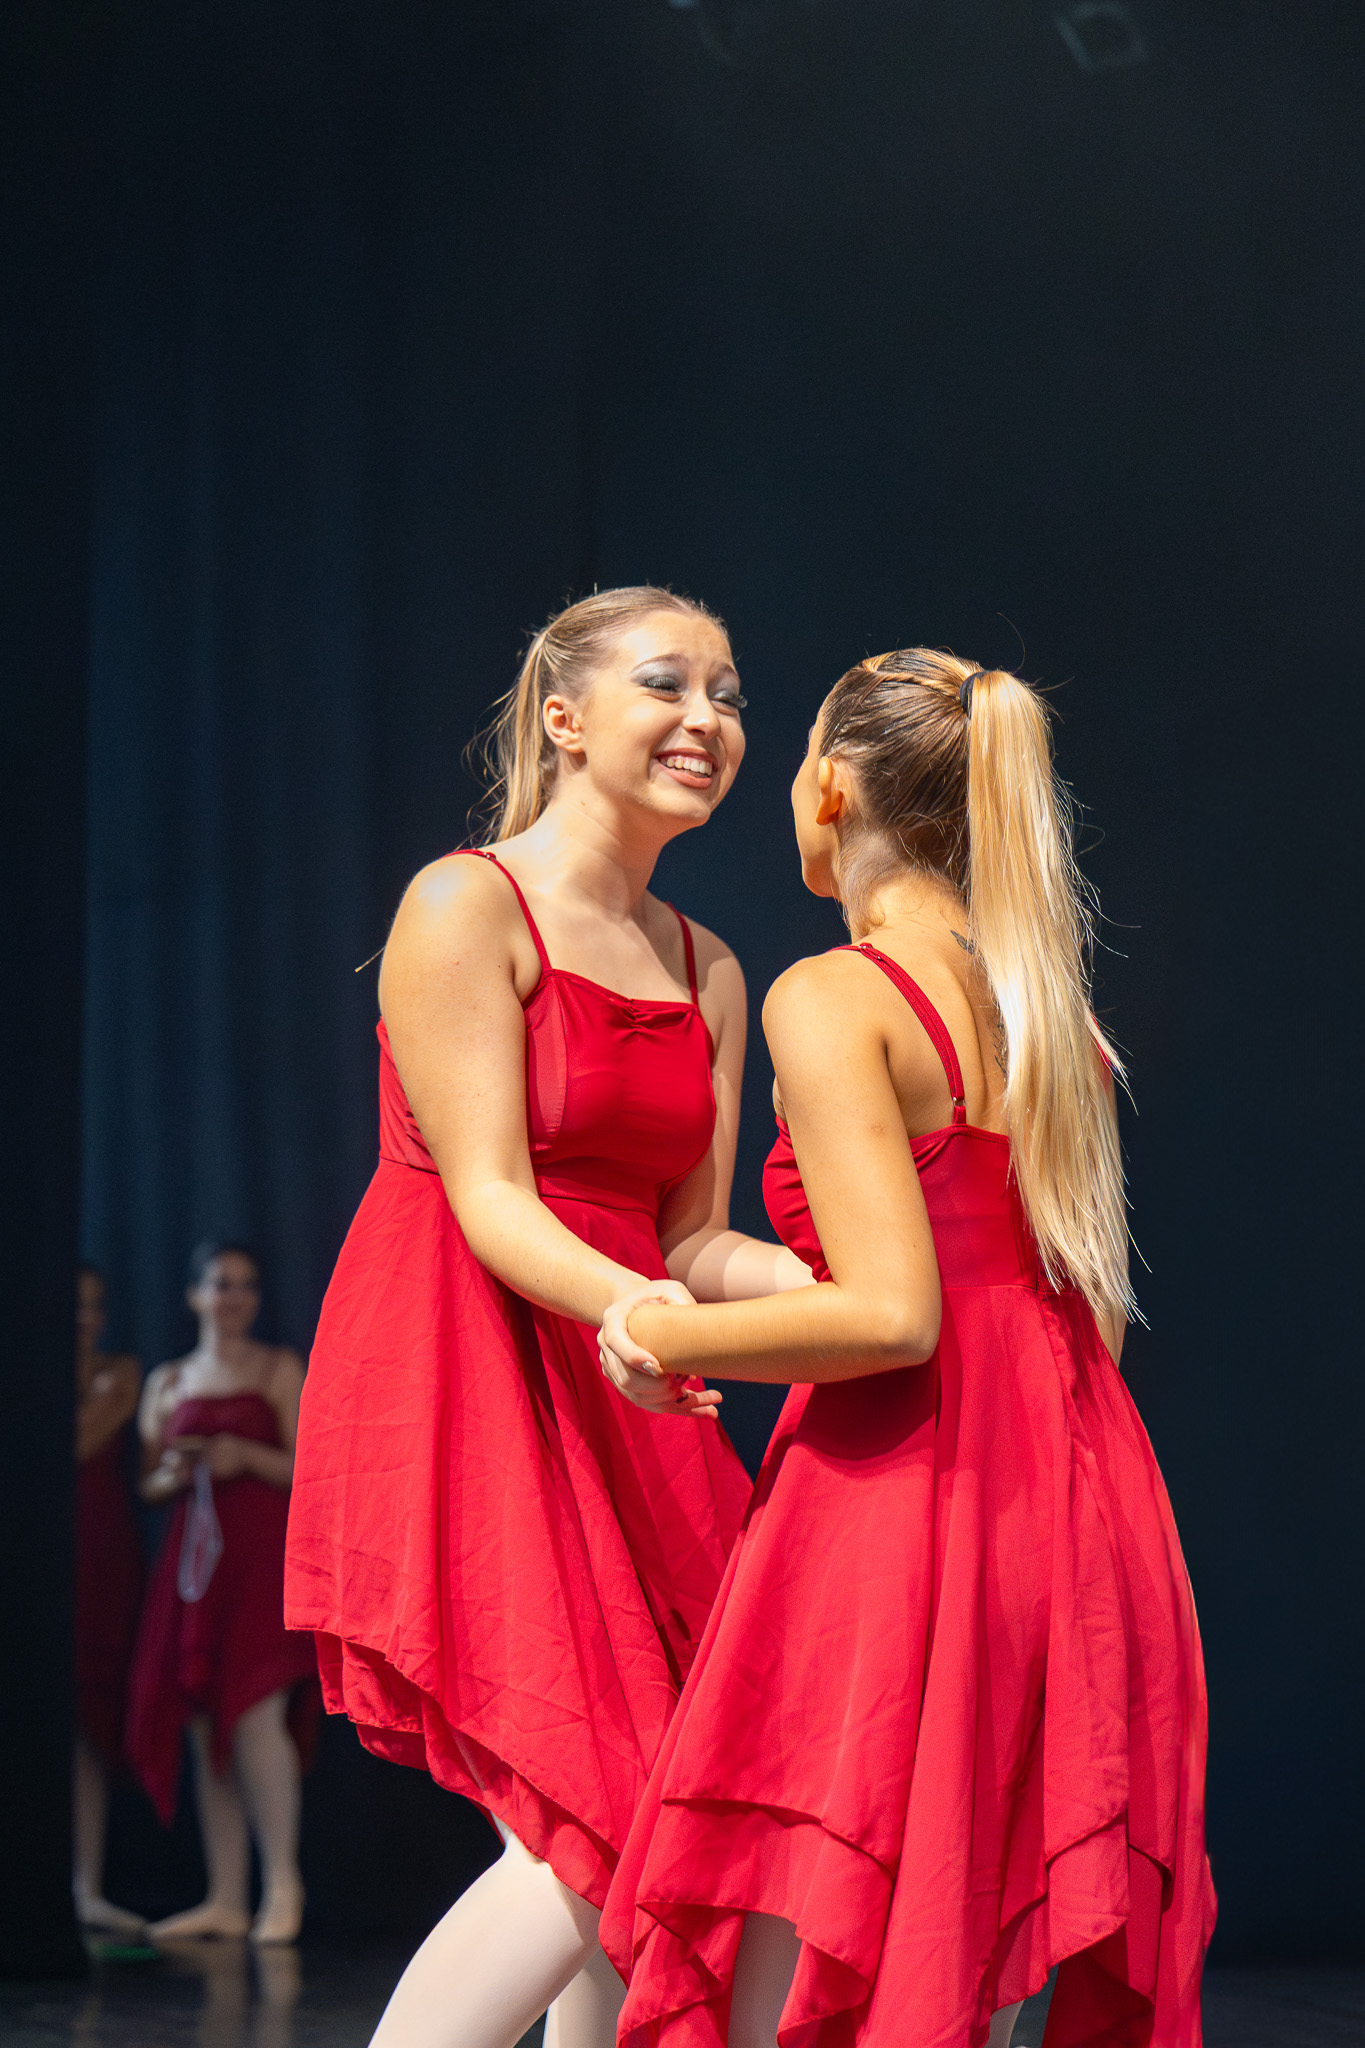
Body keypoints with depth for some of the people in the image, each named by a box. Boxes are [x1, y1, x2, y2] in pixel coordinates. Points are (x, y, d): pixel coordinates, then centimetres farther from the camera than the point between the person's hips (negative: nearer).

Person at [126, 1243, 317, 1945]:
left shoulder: (278, 1369, 6)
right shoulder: (166, 1384, 17)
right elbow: (146, 1484, 18)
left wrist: (246, 1456, -15)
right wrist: (172, 1476, -4)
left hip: (261, 1557, -4)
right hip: (192, 1562, 4)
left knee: (257, 1715, -16)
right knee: (202, 1728, 1)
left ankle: (281, 1886, -9)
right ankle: (226, 1899, 4)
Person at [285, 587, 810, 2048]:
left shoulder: (708, 973, 15)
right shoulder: (466, 908, -7)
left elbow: (688, 1237, 10)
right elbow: (491, 1203, -14)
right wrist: (625, 1305, -33)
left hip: (619, 1409, 7)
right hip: (464, 1392, -7)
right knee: (587, 1844, -15)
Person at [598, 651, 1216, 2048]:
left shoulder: (832, 1001, -8)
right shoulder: (1048, 1005, 15)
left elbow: (892, 1314, -18)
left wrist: (662, 1339, -5)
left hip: (902, 1491, -8)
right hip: (1082, 1495, 8)